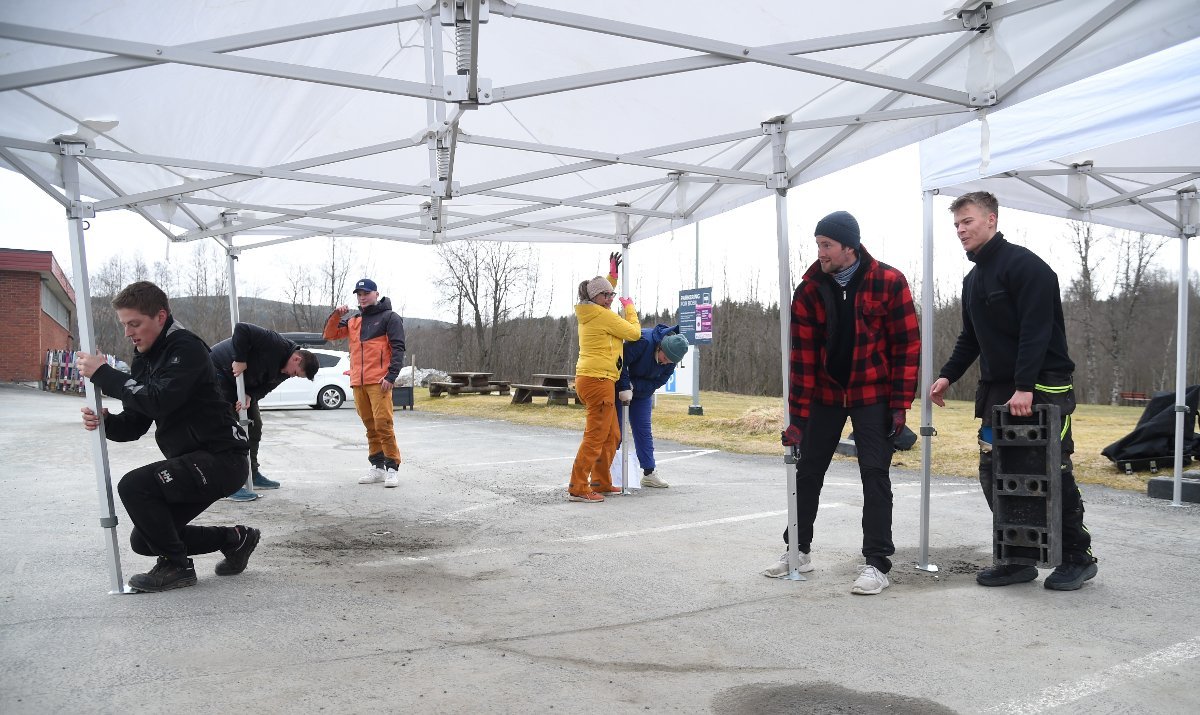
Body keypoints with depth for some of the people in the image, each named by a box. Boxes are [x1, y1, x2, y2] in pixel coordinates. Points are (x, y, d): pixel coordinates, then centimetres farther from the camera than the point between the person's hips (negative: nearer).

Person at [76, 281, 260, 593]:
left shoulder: (186, 348, -15)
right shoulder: (145, 357, 11)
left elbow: (159, 401, -30)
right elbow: (135, 424, 9)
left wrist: (103, 374, -24)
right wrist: (105, 422, -12)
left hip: (222, 458, -10)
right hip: (192, 463, 10)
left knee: (134, 486, -25)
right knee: (144, 540, 10)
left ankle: (176, 566, -6)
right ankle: (234, 539, 22)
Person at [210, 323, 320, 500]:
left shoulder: (284, 370, -3)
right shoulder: (277, 344, -30)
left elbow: (264, 387, -5)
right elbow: (241, 329, -36)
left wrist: (250, 396, -24)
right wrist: (240, 359, -35)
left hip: (244, 382, 9)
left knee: (254, 425, 10)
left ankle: (252, 474, 22)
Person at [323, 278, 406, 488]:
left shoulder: (389, 318, 0)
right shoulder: (353, 321, 19)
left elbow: (398, 349, -6)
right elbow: (330, 335, 17)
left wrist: (391, 376, -15)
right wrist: (336, 315, 0)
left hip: (379, 382, -6)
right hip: (358, 382, 6)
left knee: (383, 425, -12)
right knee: (370, 426, 10)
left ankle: (393, 468, -7)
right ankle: (377, 467, 16)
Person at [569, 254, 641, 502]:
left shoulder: (587, 313, 13)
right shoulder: (604, 315, -13)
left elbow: (602, 297, 37)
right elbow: (634, 333, -5)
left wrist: (612, 274, 30)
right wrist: (630, 308, 9)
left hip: (589, 379, 10)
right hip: (599, 380, -10)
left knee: (612, 435, 17)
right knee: (595, 437, -7)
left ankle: (601, 483, 23)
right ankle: (578, 488, -6)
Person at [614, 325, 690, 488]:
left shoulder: (671, 360, -14)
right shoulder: (644, 340, -34)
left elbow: (657, 382, -13)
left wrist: (633, 386, -26)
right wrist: (624, 388, -38)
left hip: (643, 391, 5)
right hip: (620, 387, -5)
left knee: (643, 430, 6)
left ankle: (649, 473, 11)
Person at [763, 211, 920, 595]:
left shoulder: (889, 282, -13)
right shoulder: (809, 289, -8)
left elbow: (906, 345, -10)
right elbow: (802, 355, -9)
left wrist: (900, 403, -12)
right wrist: (797, 417, -10)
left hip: (873, 394, -3)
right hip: (825, 393, 3)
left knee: (875, 475, -4)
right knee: (807, 470, 9)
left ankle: (876, 563, 5)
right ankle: (798, 549, 24)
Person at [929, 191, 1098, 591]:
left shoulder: (1024, 265, -12)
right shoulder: (973, 279, 15)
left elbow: (1036, 330, -20)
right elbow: (970, 339, 20)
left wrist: (1025, 387, -26)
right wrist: (948, 375, 7)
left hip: (1043, 388, -8)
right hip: (997, 390, 8)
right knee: (993, 473, 5)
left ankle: (1078, 557, 15)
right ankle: (1017, 558, 14)